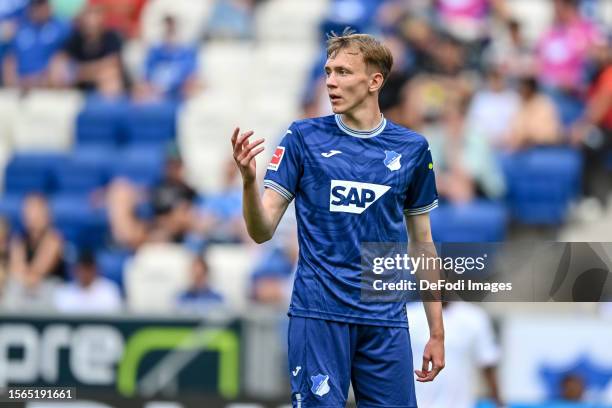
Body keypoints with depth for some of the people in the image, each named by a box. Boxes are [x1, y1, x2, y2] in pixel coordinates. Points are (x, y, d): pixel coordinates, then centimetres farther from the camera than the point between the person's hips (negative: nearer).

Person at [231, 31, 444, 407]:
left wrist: (437, 333, 10)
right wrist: (249, 180, -22)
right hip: (319, 315, -2)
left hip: (385, 321, 2)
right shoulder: (304, 138, 1)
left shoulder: (412, 149, 6)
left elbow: (422, 245, 13)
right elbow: (263, 231, -2)